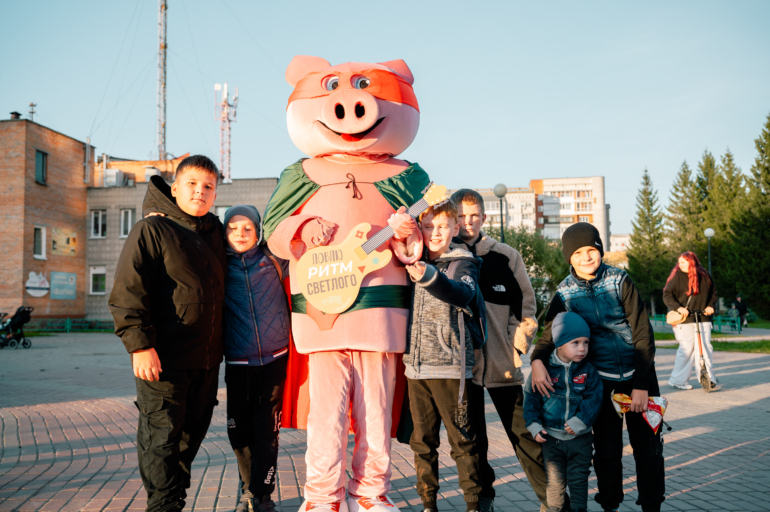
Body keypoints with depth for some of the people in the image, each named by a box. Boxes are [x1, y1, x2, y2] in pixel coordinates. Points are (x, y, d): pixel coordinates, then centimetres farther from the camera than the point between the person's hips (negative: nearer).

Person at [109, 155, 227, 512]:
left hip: (207, 358, 7)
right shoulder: (151, 230, -5)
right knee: (162, 435, -2)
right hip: (164, 358, -7)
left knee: (192, 432, 15)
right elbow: (127, 292, -12)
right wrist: (140, 344, -20)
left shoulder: (215, 234, 14)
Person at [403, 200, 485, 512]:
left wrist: (430, 277, -42)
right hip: (416, 365, 5)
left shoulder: (463, 263, -2)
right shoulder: (413, 262, 12)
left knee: (462, 439, 2)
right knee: (422, 440, 12)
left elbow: (465, 294, -24)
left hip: (451, 365, -5)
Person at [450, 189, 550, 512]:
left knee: (523, 433, 3)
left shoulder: (506, 256, 5)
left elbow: (526, 304, 8)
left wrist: (518, 343, -2)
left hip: (502, 361, 0)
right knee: (472, 437, 10)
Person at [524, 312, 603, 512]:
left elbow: (594, 398, -7)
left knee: (579, 479, 10)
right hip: (551, 437, 0)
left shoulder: (588, 371, -3)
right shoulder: (544, 369, -7)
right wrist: (533, 424, -7)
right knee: (555, 480, 10)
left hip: (580, 437, 1)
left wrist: (580, 421, -17)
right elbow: (531, 397, -1)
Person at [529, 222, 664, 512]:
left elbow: (643, 333, -8)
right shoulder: (565, 292, -4)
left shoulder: (619, 280, -9)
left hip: (638, 375, -1)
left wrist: (641, 385, -12)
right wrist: (537, 360, -26)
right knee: (606, 450, 7)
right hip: (602, 379, 1)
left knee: (648, 447, 4)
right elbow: (549, 335, -2)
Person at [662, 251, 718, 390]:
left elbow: (713, 292, 21)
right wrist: (678, 307, -18)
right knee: (687, 348, -5)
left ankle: (708, 377, 10)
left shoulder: (704, 276, 10)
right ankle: (678, 380, 4)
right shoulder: (677, 276, 0)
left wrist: (710, 306, 4)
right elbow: (667, 295, -4)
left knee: (706, 347, 0)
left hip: (703, 318, 4)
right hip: (685, 320, -3)